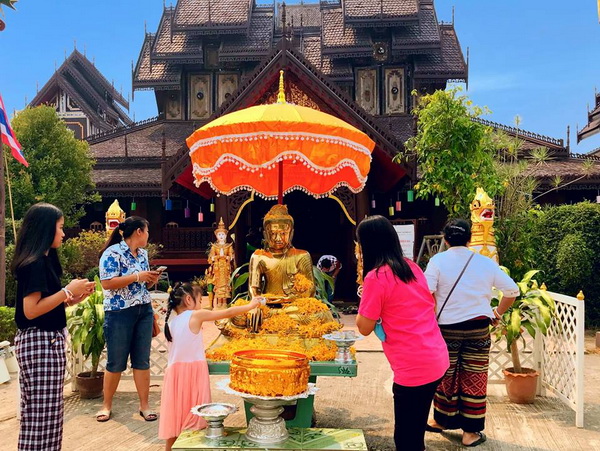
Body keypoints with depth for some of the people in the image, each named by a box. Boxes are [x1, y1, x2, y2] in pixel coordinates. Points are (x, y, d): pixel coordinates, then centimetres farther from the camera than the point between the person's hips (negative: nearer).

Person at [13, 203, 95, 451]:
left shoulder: (43, 261, 13)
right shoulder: (36, 263, -16)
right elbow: (31, 310, -22)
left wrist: (73, 298, 6)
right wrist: (68, 291, -17)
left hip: (45, 340, 10)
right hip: (40, 342, -10)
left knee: (40, 414, 15)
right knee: (43, 415, -3)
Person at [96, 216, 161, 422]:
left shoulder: (143, 253, 12)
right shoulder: (113, 253, -12)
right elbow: (107, 283, -20)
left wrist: (151, 279, -1)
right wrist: (137, 277, -22)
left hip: (144, 312, 6)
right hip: (119, 313, -6)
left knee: (142, 360, 8)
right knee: (116, 362, 5)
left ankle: (144, 405, 17)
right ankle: (107, 405, 23)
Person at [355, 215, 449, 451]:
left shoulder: (376, 277, -16)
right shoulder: (411, 266, 8)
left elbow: (364, 328, -8)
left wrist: (364, 291, 2)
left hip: (414, 368, -8)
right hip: (437, 359, 8)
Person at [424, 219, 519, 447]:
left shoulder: (438, 261, -7)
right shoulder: (485, 262, 1)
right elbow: (512, 290, 2)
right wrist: (498, 313, 14)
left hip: (447, 328, -1)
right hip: (478, 328, 2)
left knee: (446, 377, 15)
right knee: (474, 380, 10)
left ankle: (443, 421, 32)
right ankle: (471, 432, 18)